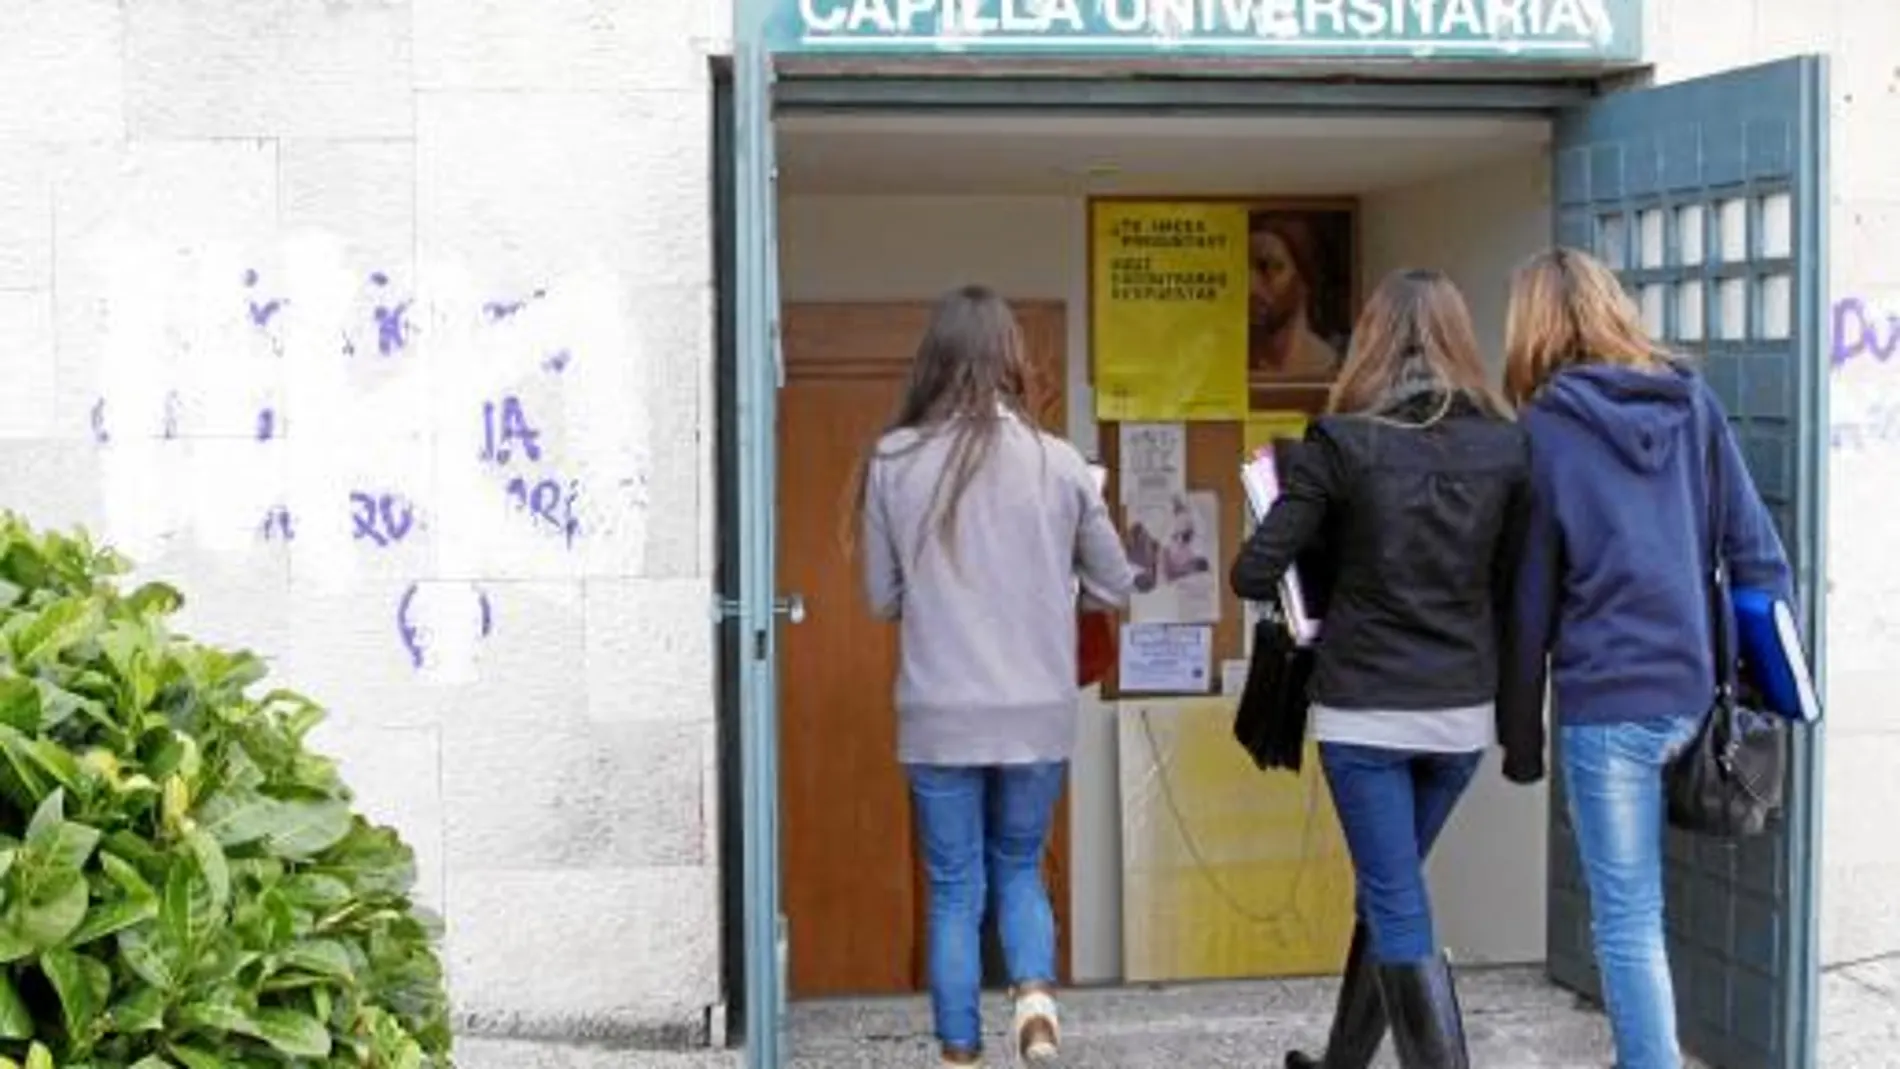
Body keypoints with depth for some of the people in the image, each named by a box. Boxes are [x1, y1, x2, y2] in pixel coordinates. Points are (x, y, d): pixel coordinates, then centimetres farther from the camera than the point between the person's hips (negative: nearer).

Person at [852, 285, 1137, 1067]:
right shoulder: (1058, 462, -4)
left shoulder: (892, 461, -5)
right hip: (1039, 711, 1)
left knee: (955, 890, 11)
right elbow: (1116, 589, 6)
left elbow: (882, 599, 4)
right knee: (1019, 867, 20)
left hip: (938, 715, -1)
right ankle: (1035, 995, -1)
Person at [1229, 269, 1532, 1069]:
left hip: (1365, 710, -5)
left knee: (1399, 908, 2)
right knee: (1387, 888, 21)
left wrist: (1314, 592, 10)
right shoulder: (1506, 446, 0)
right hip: (1463, 710, 5)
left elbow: (1254, 575, -10)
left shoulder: (1341, 442, -10)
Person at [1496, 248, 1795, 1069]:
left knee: (1626, 922, 2)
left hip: (1605, 700, -4)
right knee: (1638, 912, 18)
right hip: (1698, 689, 5)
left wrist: (1523, 736, 6)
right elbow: (1758, 550, 7)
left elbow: (1529, 597, 0)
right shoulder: (1695, 402, 10)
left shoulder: (1546, 428, -1)